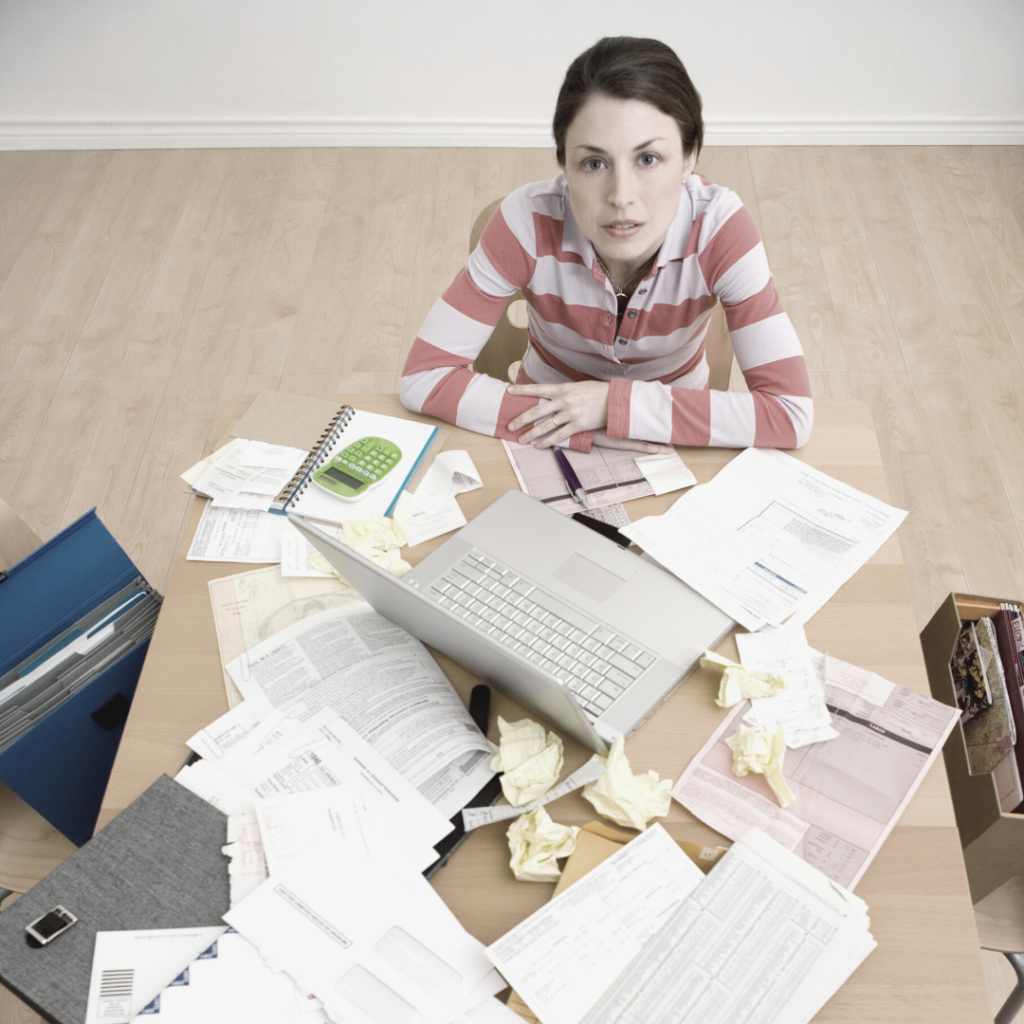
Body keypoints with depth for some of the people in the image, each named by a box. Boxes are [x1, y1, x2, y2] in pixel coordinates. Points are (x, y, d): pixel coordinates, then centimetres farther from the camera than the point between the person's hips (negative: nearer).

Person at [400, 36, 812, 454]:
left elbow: (791, 413, -26)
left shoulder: (719, 227, -24)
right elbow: (423, 377, -23)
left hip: (673, 444, 1)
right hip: (548, 439, 0)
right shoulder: (530, 221, -24)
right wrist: (583, 429, -29)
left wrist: (618, 405, -29)